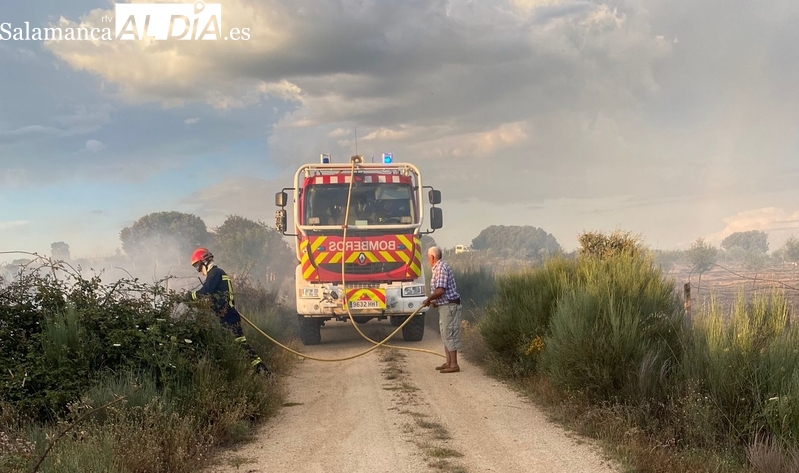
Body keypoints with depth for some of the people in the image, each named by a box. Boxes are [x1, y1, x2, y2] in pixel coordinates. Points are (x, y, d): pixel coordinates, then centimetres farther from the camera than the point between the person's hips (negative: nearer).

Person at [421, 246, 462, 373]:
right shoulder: (438, 268, 15)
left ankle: (454, 365, -5)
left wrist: (428, 299, -12)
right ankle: (448, 363, 19)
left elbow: (440, 290, -25)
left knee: (450, 335, -8)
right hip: (445, 306, 11)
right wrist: (435, 301, 12)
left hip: (449, 306, -11)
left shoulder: (441, 268, -17)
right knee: (445, 335, 14)